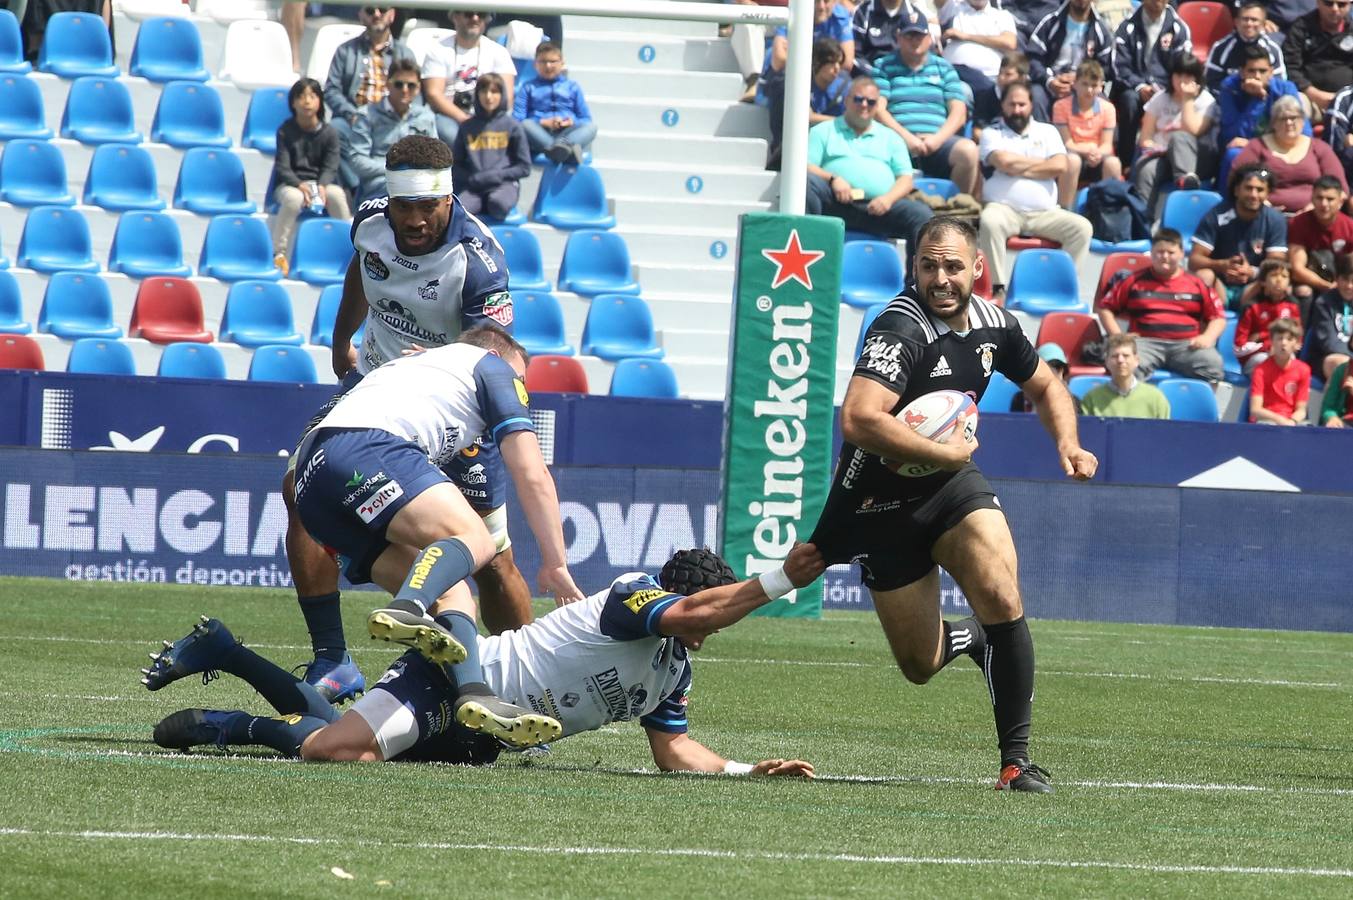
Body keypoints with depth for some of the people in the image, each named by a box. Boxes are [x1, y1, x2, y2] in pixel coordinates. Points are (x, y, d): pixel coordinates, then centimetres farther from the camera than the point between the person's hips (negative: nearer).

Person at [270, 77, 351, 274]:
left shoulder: (329, 133, 2)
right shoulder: (285, 131, -2)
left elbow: (330, 167, -4)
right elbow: (282, 167, -8)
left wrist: (321, 186, -26)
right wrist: (300, 185, -27)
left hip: (322, 182, 2)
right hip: (290, 184, -2)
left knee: (337, 194, -33)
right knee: (294, 198, -38)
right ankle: (279, 253, -31)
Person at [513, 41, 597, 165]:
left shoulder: (572, 86, 24)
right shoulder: (529, 88, 20)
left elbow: (586, 119, 17)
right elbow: (517, 119, 6)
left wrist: (573, 122, -6)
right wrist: (543, 122, -9)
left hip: (567, 133, 1)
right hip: (539, 137, -1)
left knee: (591, 126, -28)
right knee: (526, 125, -35)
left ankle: (564, 144, -61)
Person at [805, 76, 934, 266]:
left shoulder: (890, 138, 27)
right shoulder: (824, 131, 22)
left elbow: (905, 179, 17)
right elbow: (806, 168, 9)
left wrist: (889, 198, -6)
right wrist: (832, 179, -13)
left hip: (877, 208, 2)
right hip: (836, 204, -2)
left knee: (921, 214, -25)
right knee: (808, 182, -33)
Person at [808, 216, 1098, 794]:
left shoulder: (992, 323, -2)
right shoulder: (901, 329, -25)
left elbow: (1045, 386, 18)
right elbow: (859, 420, -40)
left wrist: (1067, 444, -2)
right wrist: (946, 453, -30)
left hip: (953, 486, 4)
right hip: (882, 501, -4)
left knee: (1003, 602, -22)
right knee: (921, 666, 4)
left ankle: (1016, 758, -10)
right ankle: (969, 639, 42)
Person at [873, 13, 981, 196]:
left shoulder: (943, 68, 20)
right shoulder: (884, 67, 14)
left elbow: (958, 112, 11)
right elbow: (878, 110, 2)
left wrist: (938, 138, -9)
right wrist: (906, 137, -13)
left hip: (936, 141, 2)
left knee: (968, 150, -30)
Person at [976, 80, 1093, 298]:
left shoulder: (1047, 132, 18)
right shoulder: (992, 134, 11)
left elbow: (1061, 167, 0)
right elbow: (1004, 161, -9)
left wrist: (1019, 169, -2)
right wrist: (1042, 163, 2)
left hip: (1044, 213, 3)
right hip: (1005, 209, -3)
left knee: (1081, 227, -22)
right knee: (990, 221, -37)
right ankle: (998, 287, -33)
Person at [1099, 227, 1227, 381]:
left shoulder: (1197, 284, 15)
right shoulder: (1135, 281, 15)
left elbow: (1218, 317, 16)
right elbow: (1105, 307, 17)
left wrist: (1208, 337, -5)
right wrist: (1117, 335, 1)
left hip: (1186, 345, 1)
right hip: (1147, 342, -1)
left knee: (1212, 363, -31)